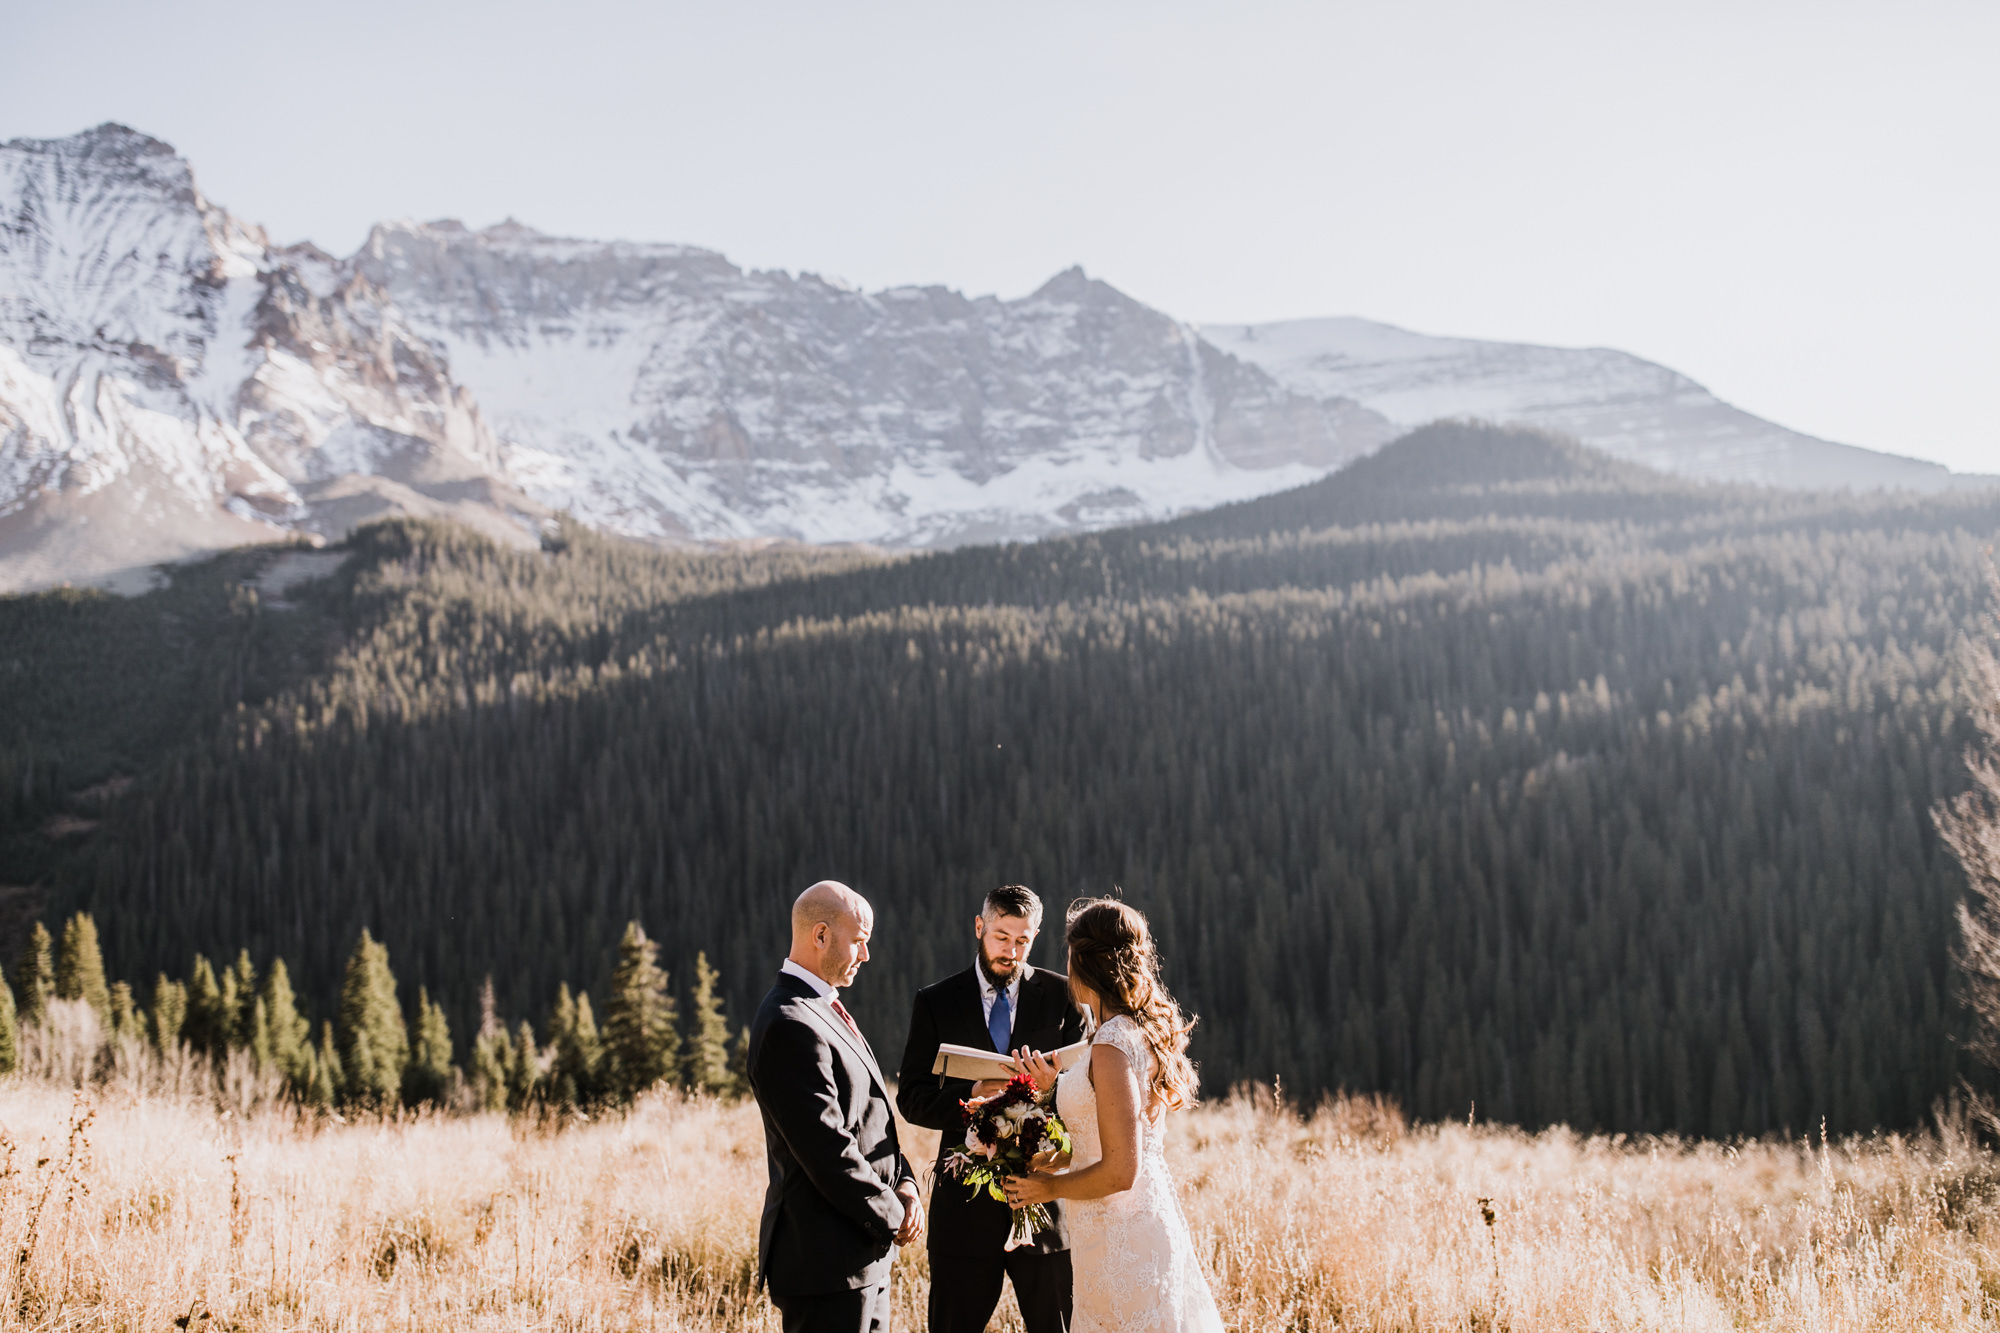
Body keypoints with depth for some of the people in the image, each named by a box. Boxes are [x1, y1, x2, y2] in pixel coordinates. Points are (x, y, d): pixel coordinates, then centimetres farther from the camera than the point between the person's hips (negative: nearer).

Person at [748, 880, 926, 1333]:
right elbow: (828, 1151, -21)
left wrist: (904, 1184, 4)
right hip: (826, 1261, -10)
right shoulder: (790, 1026, -19)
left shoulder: (825, 1010, 15)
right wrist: (891, 1216, -10)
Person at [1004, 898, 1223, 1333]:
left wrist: (1049, 1187, -6)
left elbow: (1120, 1172, -21)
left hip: (1120, 1243, -9)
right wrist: (1058, 1089, 18)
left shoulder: (1113, 1048, -19)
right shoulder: (1148, 1031, 9)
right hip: (1150, 1222, 9)